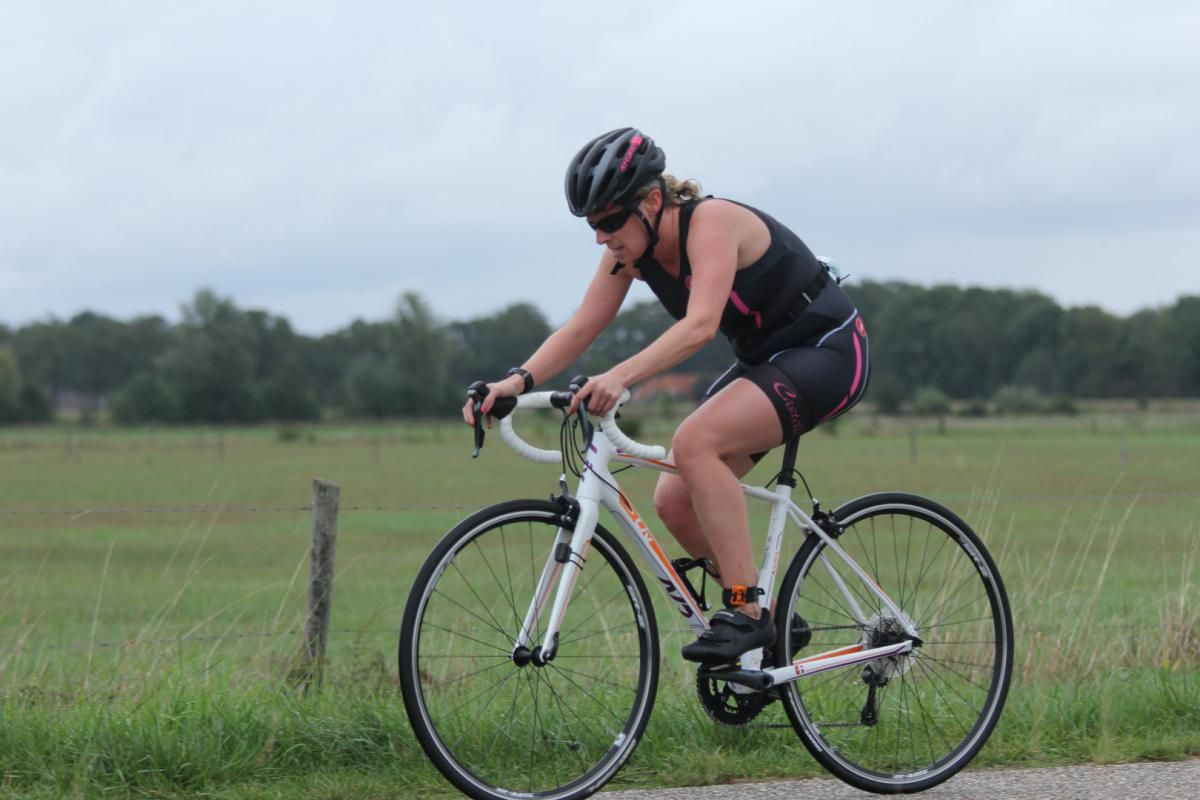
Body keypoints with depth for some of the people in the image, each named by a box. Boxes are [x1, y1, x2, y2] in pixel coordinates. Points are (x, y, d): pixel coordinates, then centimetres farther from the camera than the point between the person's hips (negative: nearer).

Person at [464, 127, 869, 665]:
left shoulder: (710, 223, -26)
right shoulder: (631, 246, -3)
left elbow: (700, 325, -40)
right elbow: (583, 325, -7)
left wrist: (621, 376, -52)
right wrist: (518, 379, -24)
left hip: (827, 353, -9)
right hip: (765, 361, 9)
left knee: (695, 442, -29)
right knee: (674, 502, -3)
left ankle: (745, 611, -24)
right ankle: (772, 624, 13)